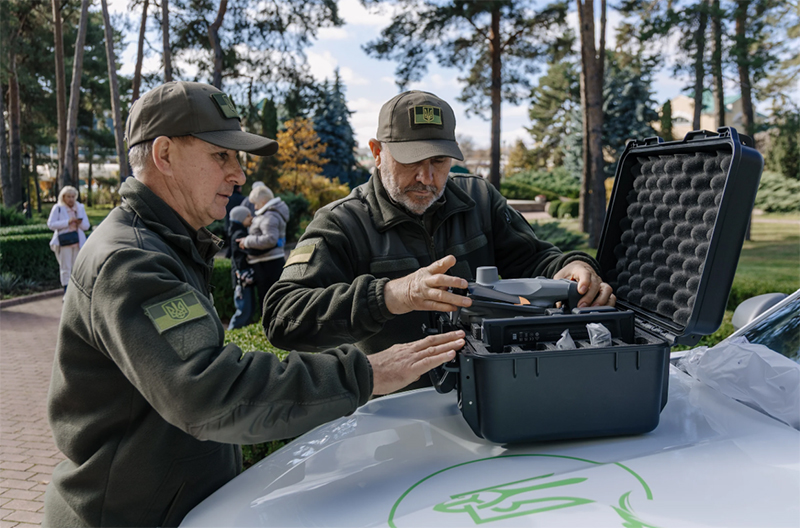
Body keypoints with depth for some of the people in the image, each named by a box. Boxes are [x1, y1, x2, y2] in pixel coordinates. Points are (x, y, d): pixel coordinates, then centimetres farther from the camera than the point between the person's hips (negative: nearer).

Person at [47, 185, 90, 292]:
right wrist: (68, 222, -18)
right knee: (65, 268, 0)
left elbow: (86, 225, 10)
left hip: (78, 242, 4)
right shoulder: (58, 208, 0)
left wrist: (80, 222, -12)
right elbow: (51, 224, -10)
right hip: (64, 242, -3)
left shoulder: (80, 207, 12)